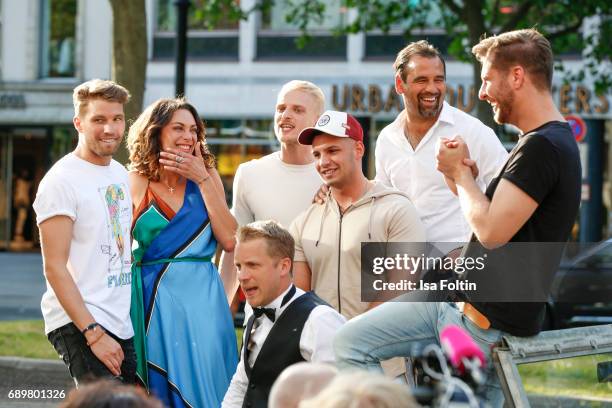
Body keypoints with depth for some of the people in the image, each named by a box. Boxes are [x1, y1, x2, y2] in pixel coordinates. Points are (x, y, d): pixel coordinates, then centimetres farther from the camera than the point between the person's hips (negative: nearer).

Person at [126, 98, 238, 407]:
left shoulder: (207, 177, 7)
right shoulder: (136, 182, -1)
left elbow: (229, 241, -4)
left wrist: (203, 180, -7)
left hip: (204, 300, 2)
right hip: (156, 301, -2)